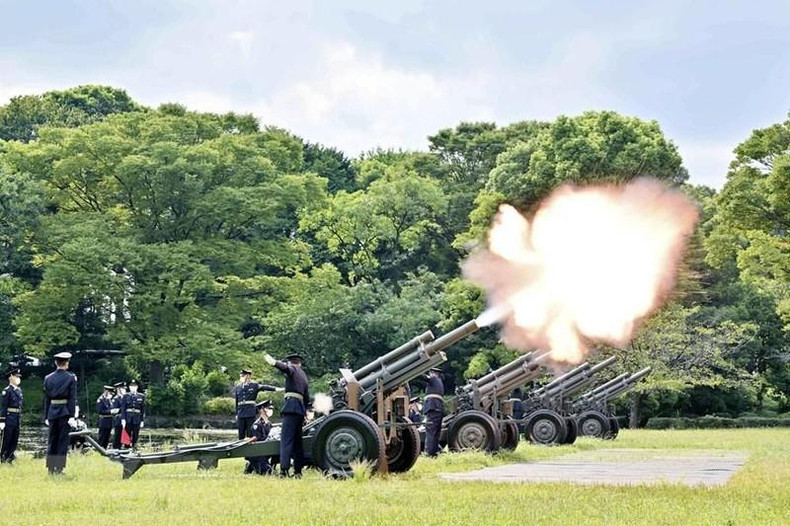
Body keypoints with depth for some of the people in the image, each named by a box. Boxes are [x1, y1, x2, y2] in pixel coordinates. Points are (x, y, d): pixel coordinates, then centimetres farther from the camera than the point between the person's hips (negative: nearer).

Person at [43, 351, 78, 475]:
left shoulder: (48, 378, 6)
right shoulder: (71, 377, -5)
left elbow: (46, 398, 8)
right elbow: (72, 398, -9)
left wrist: (46, 416, 11)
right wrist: (72, 416, -10)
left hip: (52, 412, 3)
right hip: (65, 412, -3)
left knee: (51, 440, 10)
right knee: (63, 440, 1)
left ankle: (51, 468, 13)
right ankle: (59, 468, -1)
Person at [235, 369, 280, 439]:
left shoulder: (254, 385, 2)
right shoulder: (238, 387, 13)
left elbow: (264, 387, -11)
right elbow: (237, 402, 16)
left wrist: (275, 389, -26)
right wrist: (236, 414, 14)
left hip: (251, 413, -3)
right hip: (241, 414, 3)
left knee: (250, 434, -2)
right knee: (241, 435, 5)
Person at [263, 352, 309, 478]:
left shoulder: (292, 369, 5)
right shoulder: (303, 375, 26)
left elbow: (285, 367, -21)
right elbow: (307, 398, 26)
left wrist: (274, 362, -39)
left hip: (291, 407, -8)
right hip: (301, 409, 8)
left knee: (286, 439, -14)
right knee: (297, 440, 12)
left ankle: (284, 470, -24)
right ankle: (298, 471, 12)